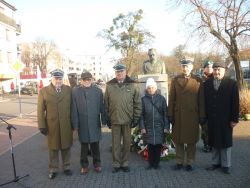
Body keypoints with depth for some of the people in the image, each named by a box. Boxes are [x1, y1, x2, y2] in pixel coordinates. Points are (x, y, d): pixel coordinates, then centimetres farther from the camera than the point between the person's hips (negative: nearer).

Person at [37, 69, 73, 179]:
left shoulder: (68, 90, 4)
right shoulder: (43, 91, 0)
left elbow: (72, 107, 4)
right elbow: (40, 110, -1)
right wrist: (42, 126, -5)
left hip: (66, 125, 1)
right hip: (51, 126, -1)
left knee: (66, 147, 13)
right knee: (53, 148, 11)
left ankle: (66, 167, 29)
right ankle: (53, 169, 26)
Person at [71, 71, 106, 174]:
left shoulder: (98, 91, 1)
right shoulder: (75, 91, -1)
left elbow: (102, 107, 3)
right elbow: (74, 109, -2)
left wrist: (103, 120, 1)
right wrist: (75, 124, -4)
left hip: (95, 123, 1)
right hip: (82, 124, 0)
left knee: (95, 145, 11)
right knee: (84, 146, 11)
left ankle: (97, 164, 28)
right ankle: (84, 165, 26)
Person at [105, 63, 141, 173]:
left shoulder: (133, 85, 1)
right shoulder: (109, 85, 4)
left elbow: (137, 103, 1)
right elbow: (106, 103, 6)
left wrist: (136, 118, -3)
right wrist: (107, 118, 3)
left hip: (128, 120, 0)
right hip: (114, 120, 1)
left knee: (127, 142, 9)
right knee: (115, 143, 8)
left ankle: (125, 163, 24)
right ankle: (116, 164, 21)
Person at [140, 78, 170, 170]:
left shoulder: (161, 98, 1)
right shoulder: (143, 99, 1)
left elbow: (165, 113, 2)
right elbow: (141, 115, 3)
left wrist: (166, 126, -2)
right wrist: (142, 127, -3)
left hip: (159, 127, 0)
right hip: (148, 127, 0)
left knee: (158, 145, 4)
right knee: (150, 146, 6)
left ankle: (156, 163, 19)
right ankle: (151, 163, 19)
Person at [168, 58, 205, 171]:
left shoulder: (198, 81, 3)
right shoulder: (175, 80, 5)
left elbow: (201, 100, 2)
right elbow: (171, 99, 3)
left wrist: (202, 116, -1)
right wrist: (170, 115, -2)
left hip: (192, 115, -1)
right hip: (178, 115, 1)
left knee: (191, 140, 7)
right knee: (178, 140, 8)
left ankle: (190, 163, 21)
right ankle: (179, 162, 21)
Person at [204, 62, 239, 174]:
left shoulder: (232, 84, -4)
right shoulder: (207, 84, 4)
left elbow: (235, 103, -6)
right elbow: (204, 101, 2)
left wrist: (234, 119, -9)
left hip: (225, 119, -2)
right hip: (211, 119, 3)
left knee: (225, 141, 8)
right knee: (214, 141, 11)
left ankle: (225, 165, 21)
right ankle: (215, 162, 25)